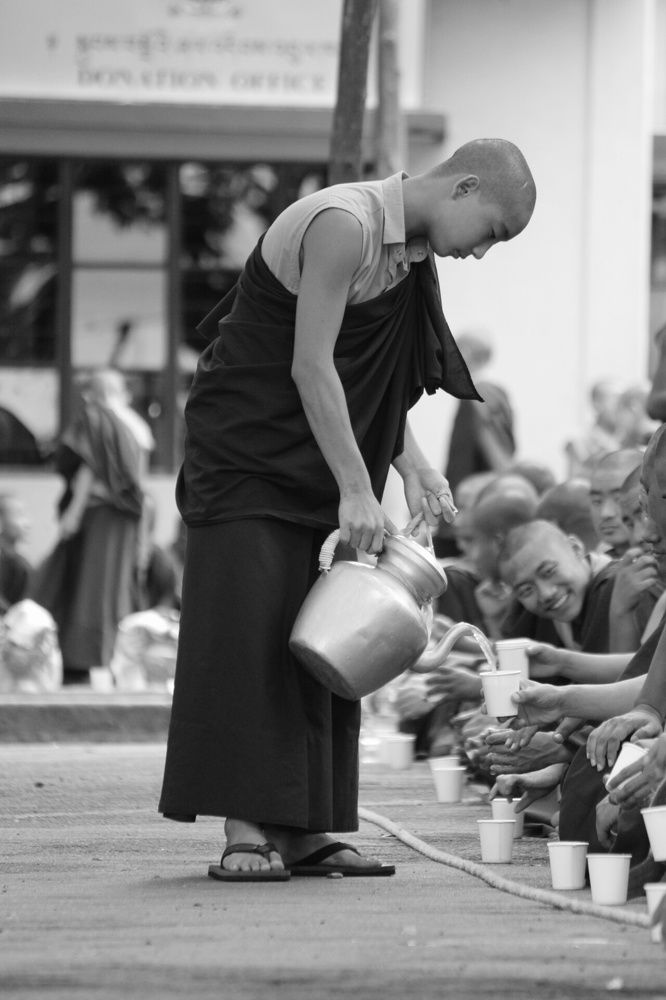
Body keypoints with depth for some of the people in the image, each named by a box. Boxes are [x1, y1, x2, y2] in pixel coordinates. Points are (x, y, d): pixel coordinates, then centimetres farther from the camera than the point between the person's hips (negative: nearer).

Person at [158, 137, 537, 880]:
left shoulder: (411, 252, 8)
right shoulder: (344, 226, -21)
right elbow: (309, 366, -24)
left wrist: (410, 464, 1)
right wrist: (356, 490, -24)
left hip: (316, 467, 9)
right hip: (247, 451, -9)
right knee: (250, 626, -12)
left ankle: (298, 830, 7)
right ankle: (245, 831, -14)